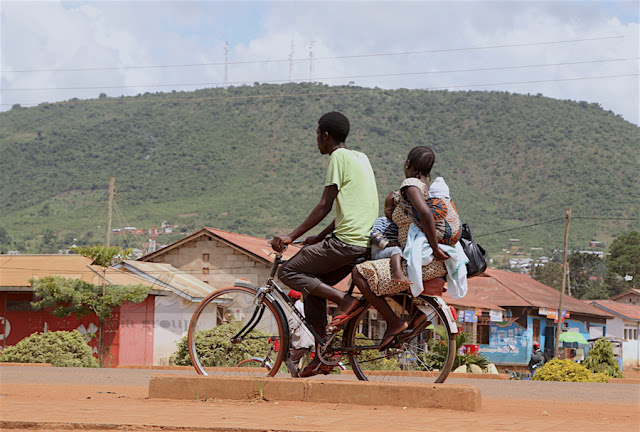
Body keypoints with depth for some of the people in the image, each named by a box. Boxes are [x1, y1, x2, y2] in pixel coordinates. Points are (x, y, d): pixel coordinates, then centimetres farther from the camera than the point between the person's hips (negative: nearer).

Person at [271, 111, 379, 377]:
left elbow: (324, 206, -12)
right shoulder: (361, 158, 20)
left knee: (288, 272, -2)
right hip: (365, 243, 9)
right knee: (312, 293, 16)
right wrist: (318, 238, 25)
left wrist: (291, 237, -10)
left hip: (346, 243, -9)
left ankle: (345, 300, -12)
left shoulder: (339, 157, -7)